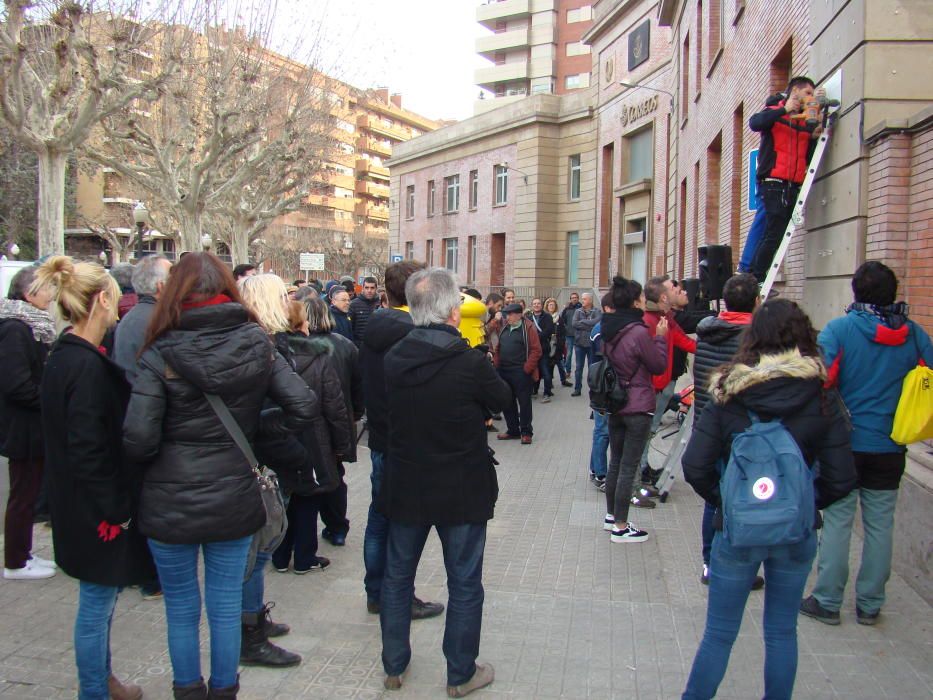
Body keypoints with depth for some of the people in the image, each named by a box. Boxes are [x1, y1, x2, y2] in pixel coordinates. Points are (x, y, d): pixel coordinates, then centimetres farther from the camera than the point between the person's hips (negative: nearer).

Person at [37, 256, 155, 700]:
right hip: (99, 514, -10)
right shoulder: (88, 367, -23)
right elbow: (87, 450, -25)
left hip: (80, 508, 10)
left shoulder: (62, 357, 6)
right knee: (97, 604, 6)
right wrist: (114, 512, -18)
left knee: (101, 598, 23)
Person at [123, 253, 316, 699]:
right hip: (235, 501, 3)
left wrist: (158, 460, 1)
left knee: (181, 610, 17)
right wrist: (253, 428, 4)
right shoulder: (256, 345, -4)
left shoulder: (162, 354, -14)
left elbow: (138, 439, -20)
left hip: (171, 506, -2)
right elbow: (304, 406, -7)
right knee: (227, 608, 16)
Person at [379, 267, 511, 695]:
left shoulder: (393, 358, -7)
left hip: (405, 487, 4)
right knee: (464, 584, 12)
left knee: (397, 577, 19)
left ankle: (394, 665, 32)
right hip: (461, 491, -4)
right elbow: (502, 399, -3)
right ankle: (461, 674, 24)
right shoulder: (470, 362, -21)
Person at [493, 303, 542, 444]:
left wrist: (527, 368, -16)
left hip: (521, 373, -7)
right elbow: (498, 347, 19)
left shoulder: (528, 328, -8)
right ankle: (513, 430, 24)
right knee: (507, 402, 12)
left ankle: (526, 432, 12)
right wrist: (496, 363, 6)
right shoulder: (504, 327, 13)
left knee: (524, 402, 2)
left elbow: (536, 350, -12)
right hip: (504, 372, 7)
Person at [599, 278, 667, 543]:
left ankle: (611, 516, 30)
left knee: (615, 463, 18)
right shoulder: (639, 332, -20)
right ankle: (620, 527, 7)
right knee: (628, 468, 0)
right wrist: (660, 337, 2)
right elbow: (658, 365, -9)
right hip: (637, 407, -8)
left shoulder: (609, 329, 3)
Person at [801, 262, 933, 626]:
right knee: (880, 525, 11)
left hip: (845, 443, -3)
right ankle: (869, 604, 21)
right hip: (890, 447, 3)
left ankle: (827, 601, 13)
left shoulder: (839, 329, -11)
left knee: (837, 522, 6)